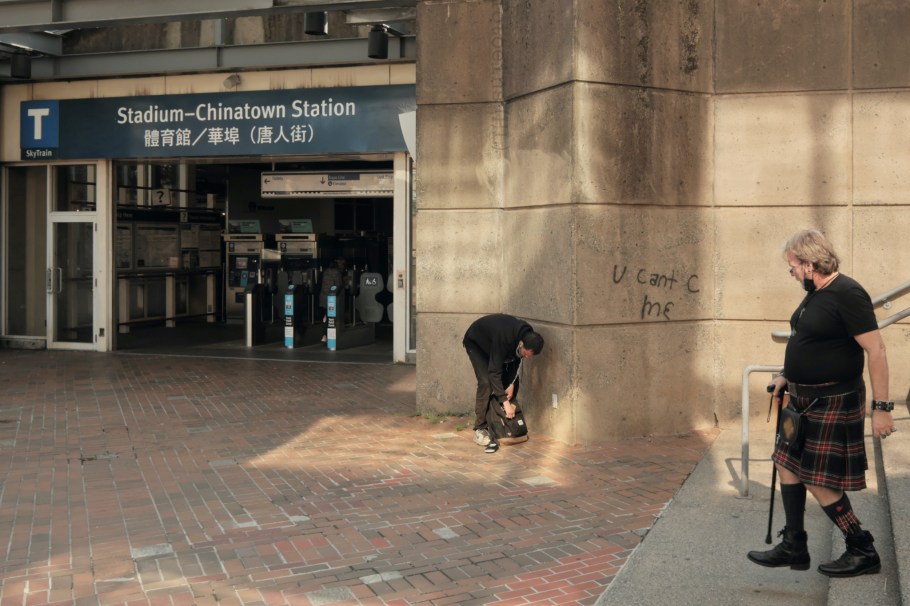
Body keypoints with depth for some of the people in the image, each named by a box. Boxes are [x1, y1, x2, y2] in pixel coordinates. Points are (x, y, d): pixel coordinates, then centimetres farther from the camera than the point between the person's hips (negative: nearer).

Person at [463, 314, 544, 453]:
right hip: (476, 343, -7)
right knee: (486, 382, -21)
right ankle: (480, 429, -14)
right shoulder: (504, 338, -44)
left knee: (512, 379, -2)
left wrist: (511, 383, -19)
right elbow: (494, 372, -41)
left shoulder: (528, 336, -24)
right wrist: (505, 401, -41)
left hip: (493, 343, 7)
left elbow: (516, 360, -7)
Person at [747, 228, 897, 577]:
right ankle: (793, 548, 24)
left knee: (818, 482, -3)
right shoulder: (815, 294, 9)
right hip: (804, 399, 10)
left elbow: (876, 350, -22)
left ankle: (863, 552, 14)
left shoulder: (847, 295, -20)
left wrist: (882, 407, -23)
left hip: (833, 403, -10)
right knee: (787, 466, 13)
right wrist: (786, 375, 11)